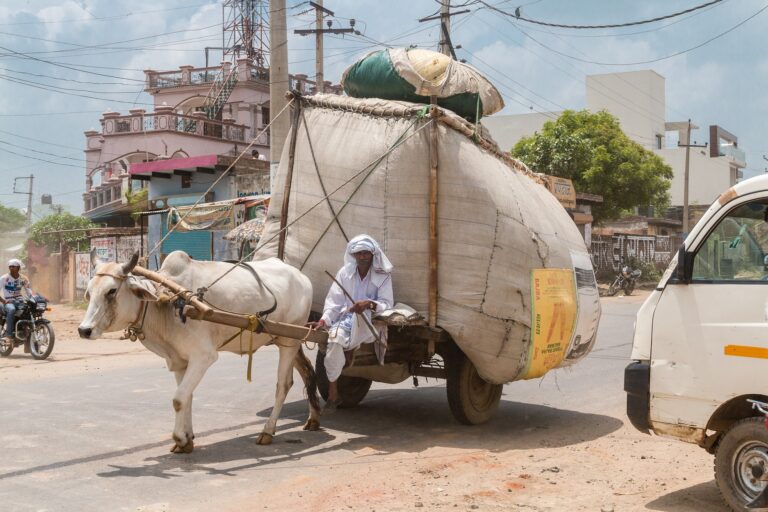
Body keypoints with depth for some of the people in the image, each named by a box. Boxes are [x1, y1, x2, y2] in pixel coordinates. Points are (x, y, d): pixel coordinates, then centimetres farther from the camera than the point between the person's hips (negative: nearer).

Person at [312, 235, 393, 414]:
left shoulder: (383, 276, 3)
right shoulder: (345, 273, 8)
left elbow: (387, 304, -6)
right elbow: (334, 301, 2)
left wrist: (370, 304, -28)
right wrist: (324, 320, -16)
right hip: (347, 318, 2)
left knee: (362, 312, -38)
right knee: (335, 338, -31)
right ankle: (332, 393, -22)